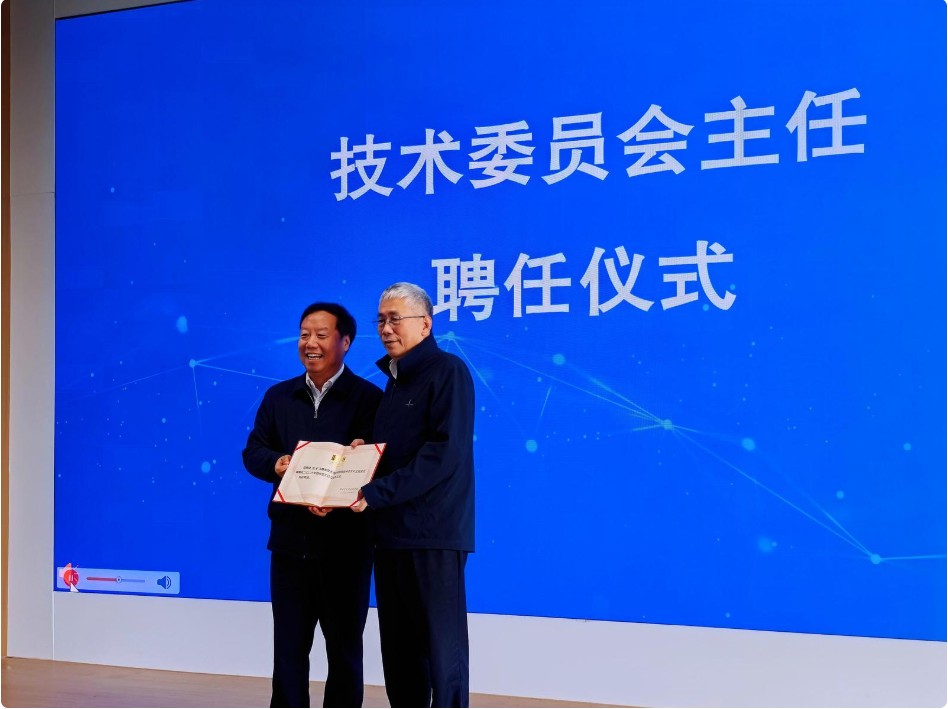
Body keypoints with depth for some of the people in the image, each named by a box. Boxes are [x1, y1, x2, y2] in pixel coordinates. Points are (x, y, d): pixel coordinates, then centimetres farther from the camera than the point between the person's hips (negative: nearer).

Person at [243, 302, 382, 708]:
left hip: (345, 541, -4)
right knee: (288, 646, 8)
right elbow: (253, 451, 9)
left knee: (344, 648, 8)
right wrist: (278, 464, -15)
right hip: (290, 538, 4)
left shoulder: (368, 398, -4)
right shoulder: (279, 396, 11)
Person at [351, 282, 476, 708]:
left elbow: (444, 454, -17)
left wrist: (375, 494, -20)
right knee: (399, 652, 11)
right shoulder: (394, 379, 19)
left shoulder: (447, 371, -7)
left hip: (433, 534, -8)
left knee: (441, 649, -5)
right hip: (392, 532, 8)